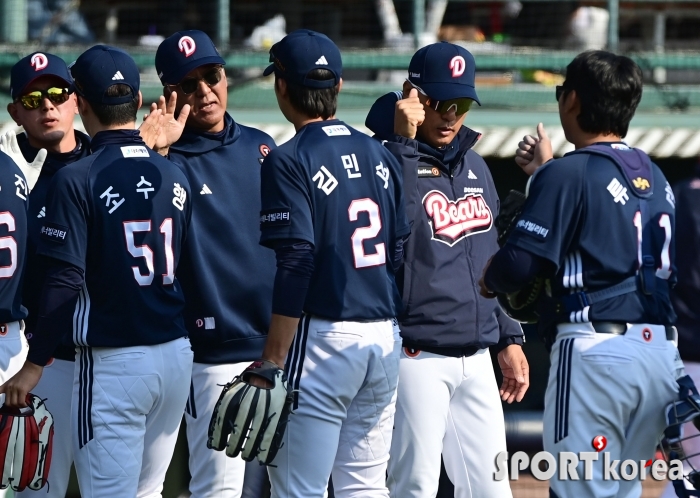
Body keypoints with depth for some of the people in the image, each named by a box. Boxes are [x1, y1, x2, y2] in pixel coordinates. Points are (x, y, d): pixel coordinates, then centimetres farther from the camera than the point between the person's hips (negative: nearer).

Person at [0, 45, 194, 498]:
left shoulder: (77, 180, -11)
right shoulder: (174, 177, 6)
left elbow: (65, 283, -15)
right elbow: (183, 270, 11)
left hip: (112, 362, -6)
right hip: (176, 357, 6)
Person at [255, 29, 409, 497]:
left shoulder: (290, 161, -9)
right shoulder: (380, 155, 11)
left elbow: (296, 267, -16)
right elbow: (401, 253, 13)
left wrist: (272, 363, -15)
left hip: (325, 336, -7)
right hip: (385, 337, 7)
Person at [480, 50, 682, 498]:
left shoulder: (568, 174, -7)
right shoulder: (655, 176, 16)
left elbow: (519, 263, -13)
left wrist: (489, 282, 8)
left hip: (595, 348, -7)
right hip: (662, 353, 7)